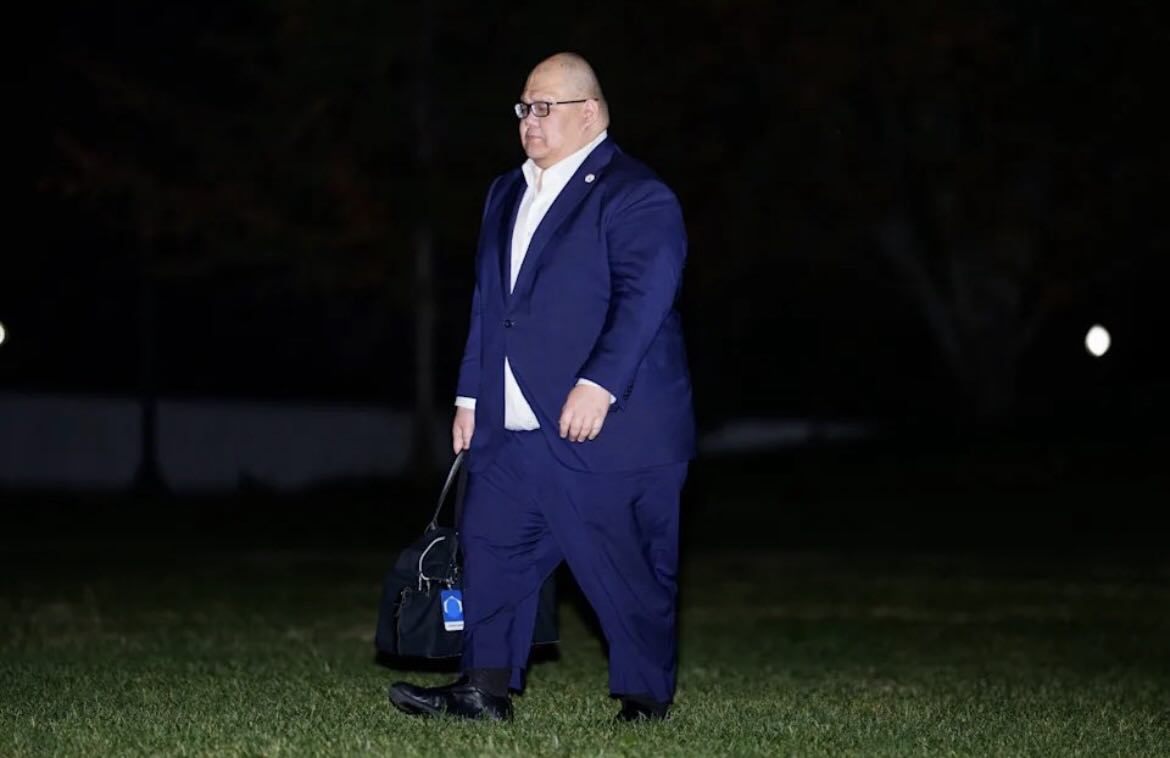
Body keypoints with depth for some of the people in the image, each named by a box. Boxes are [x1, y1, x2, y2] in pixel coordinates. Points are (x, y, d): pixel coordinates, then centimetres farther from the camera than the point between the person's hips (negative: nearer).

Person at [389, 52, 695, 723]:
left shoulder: (635, 195, -8)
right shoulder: (507, 194, 18)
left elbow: (643, 296, -19)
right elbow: (488, 304, 20)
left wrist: (599, 385, -26)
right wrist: (472, 396, 16)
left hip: (608, 427, -8)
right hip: (512, 429, 8)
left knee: (627, 569, 0)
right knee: (492, 548, 7)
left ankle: (647, 699, 12)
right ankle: (486, 689, 14)